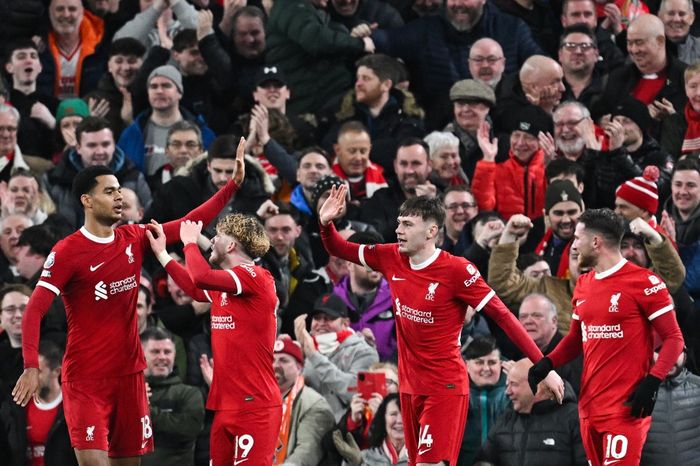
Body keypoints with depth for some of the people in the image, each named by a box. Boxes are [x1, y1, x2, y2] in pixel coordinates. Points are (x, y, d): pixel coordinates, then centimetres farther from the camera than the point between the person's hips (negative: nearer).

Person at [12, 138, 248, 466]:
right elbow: (34, 310, -15)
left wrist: (234, 183, 4)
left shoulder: (134, 239, 7)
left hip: (129, 373, 6)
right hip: (85, 377, -6)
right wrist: (31, 367, -26)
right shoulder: (67, 252, -11)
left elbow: (189, 224, 11)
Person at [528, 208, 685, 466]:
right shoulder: (583, 285, 15)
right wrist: (546, 364, 7)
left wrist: (652, 382, -19)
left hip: (626, 405, -8)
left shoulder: (643, 282, -8)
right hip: (590, 404, 8)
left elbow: (674, 339, -6)